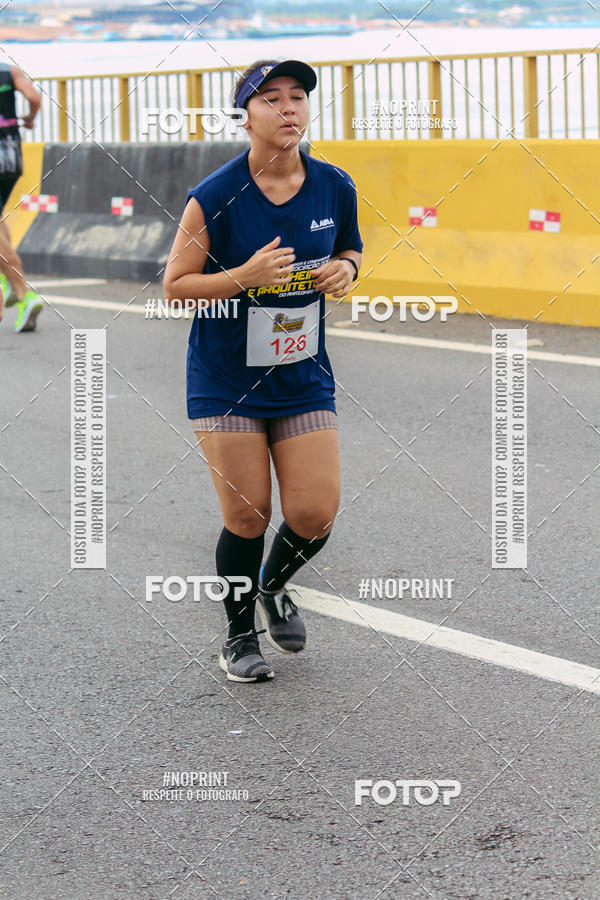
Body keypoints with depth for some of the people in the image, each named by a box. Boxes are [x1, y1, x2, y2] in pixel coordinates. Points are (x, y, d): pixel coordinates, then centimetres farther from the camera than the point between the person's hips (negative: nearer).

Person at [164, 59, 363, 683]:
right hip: (226, 381, -3)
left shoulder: (335, 187, -2)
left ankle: (273, 585, 32)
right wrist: (246, 275, -24)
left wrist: (344, 269, -7)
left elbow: (349, 249, 16)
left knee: (315, 514, -3)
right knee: (247, 516, -2)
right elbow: (175, 285, -9)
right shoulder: (214, 197, -14)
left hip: (304, 376, 3)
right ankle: (240, 636, 24)